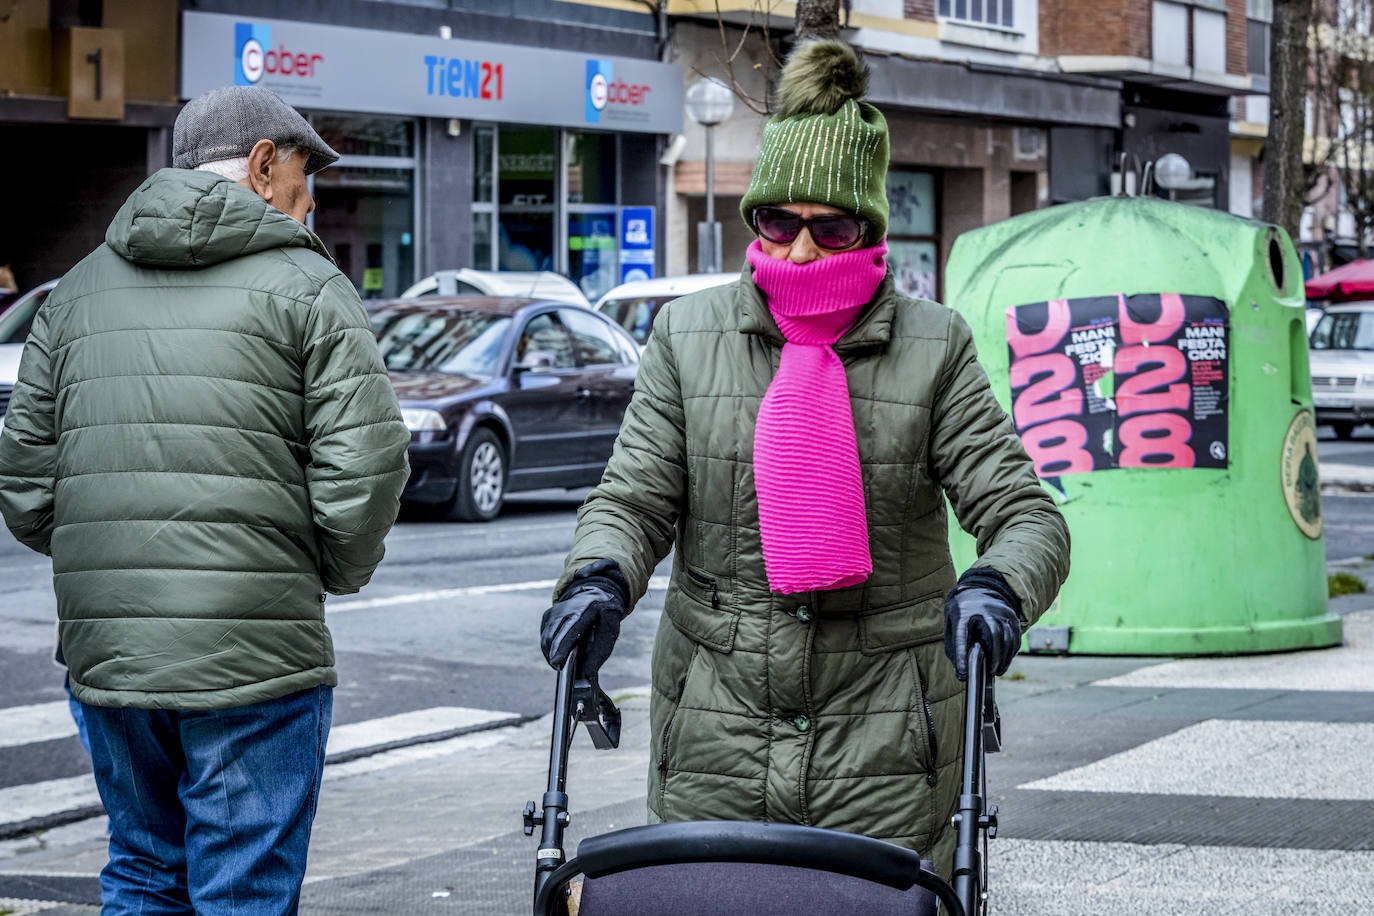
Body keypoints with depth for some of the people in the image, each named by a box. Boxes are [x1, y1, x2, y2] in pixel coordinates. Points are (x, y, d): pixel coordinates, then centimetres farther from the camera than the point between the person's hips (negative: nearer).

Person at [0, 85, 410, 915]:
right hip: (254, 658, -5)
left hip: (104, 652, 5)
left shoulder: (80, 289, 14)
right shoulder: (306, 286, -2)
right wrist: (340, 570, 7)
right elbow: (365, 468, -11)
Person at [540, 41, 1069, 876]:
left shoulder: (933, 347, 2)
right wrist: (599, 579, -17)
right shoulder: (688, 336, 7)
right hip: (713, 739, 1)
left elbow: (1026, 515, -1)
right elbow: (633, 497, 6)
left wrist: (997, 587, -23)